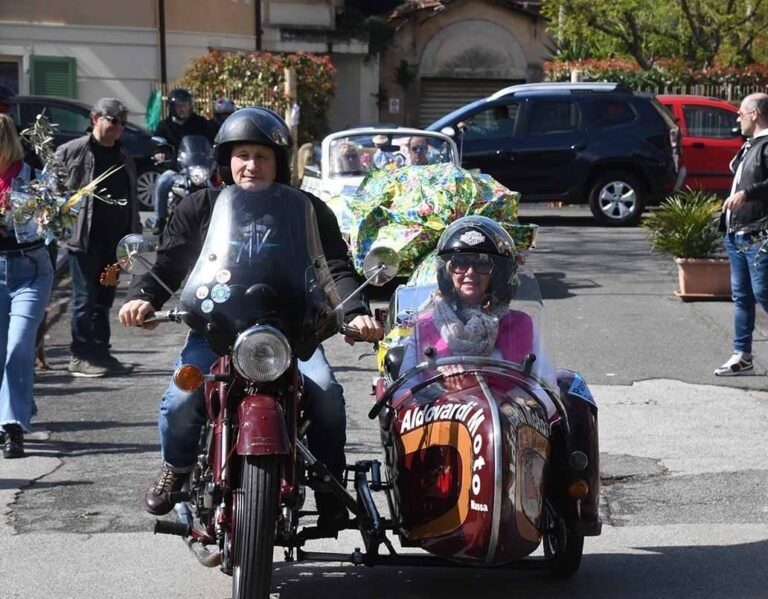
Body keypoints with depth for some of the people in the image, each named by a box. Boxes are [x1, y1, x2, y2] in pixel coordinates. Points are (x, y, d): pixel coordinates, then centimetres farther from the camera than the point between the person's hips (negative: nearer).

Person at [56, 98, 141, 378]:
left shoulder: (124, 158, 17)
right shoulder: (71, 151, -5)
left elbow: (132, 200, 21)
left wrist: (134, 234, 14)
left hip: (113, 240, 6)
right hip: (83, 239, -6)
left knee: (104, 299, 12)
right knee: (85, 299, -2)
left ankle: (100, 353, 19)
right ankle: (80, 357, 5)